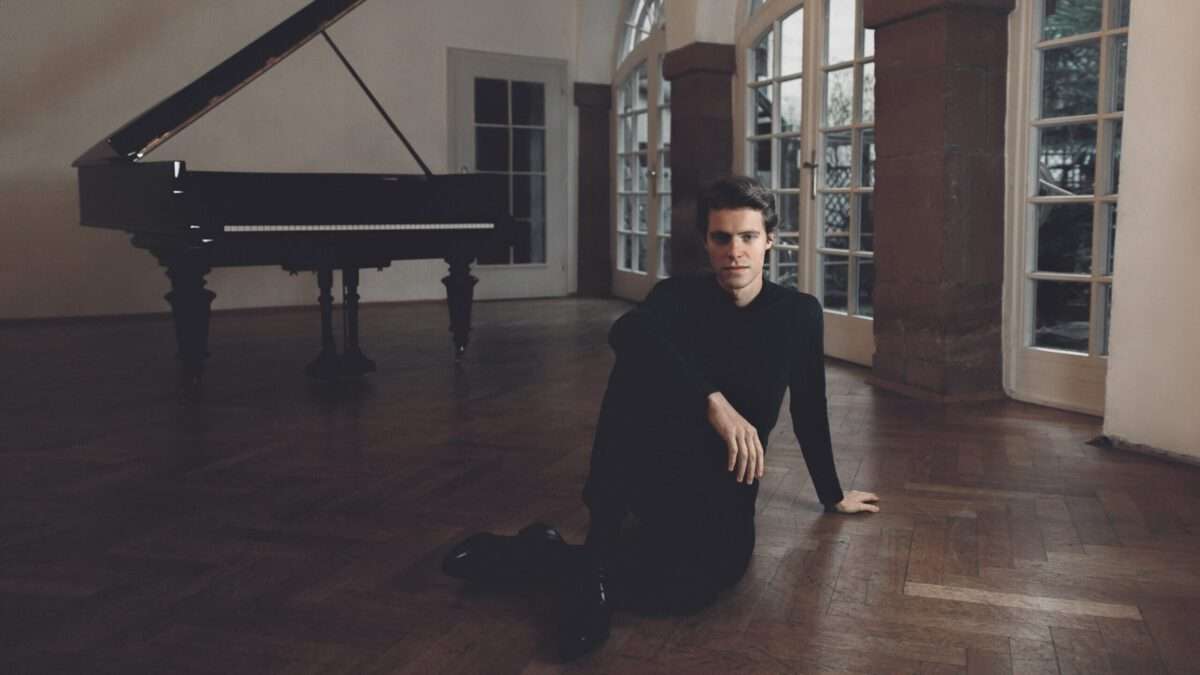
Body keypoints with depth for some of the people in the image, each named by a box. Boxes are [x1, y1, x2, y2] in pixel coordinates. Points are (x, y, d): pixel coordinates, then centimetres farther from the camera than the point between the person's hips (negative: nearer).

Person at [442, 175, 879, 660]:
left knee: (712, 572, -37)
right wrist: (714, 400, -40)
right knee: (641, 360, -33)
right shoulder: (679, 296, -2)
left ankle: (557, 556, -19)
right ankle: (594, 555, -31)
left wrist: (832, 495, 26)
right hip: (656, 469, -1)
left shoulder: (799, 314, 5)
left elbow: (809, 410, 16)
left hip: (726, 485, 1)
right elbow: (627, 333, -28)